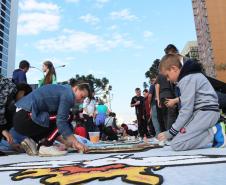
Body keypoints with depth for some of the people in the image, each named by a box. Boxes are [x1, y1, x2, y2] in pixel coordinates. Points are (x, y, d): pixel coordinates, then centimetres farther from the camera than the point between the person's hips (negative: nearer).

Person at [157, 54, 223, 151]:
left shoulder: (187, 79, -15)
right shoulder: (189, 75, 16)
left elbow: (186, 109, -18)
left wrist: (170, 132, -11)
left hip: (206, 111, -10)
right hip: (204, 111, 10)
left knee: (176, 144, -17)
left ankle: (214, 134, -10)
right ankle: (213, 130, 4)